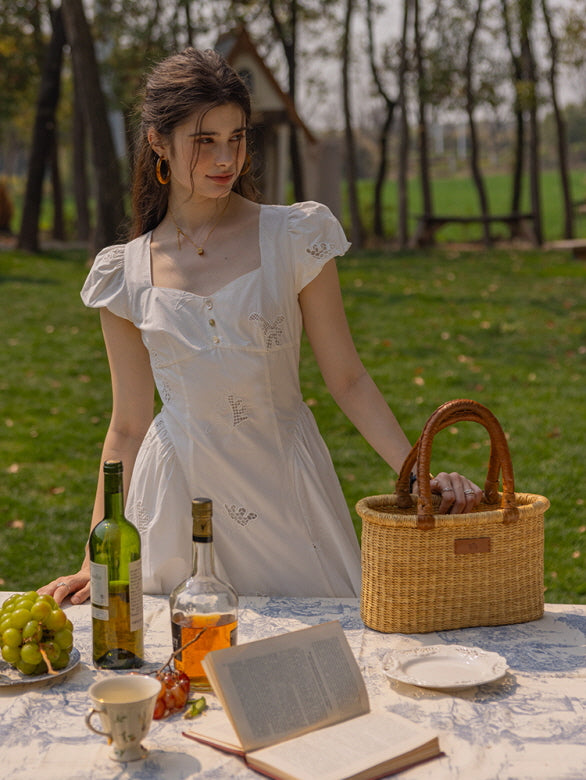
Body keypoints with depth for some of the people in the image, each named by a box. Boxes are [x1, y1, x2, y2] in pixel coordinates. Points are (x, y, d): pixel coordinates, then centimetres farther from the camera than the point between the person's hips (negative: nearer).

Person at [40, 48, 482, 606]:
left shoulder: (294, 238, -2)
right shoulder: (126, 275, 2)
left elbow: (347, 378, -1)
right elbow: (128, 428, 6)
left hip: (286, 487, 0)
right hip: (180, 495, 1)